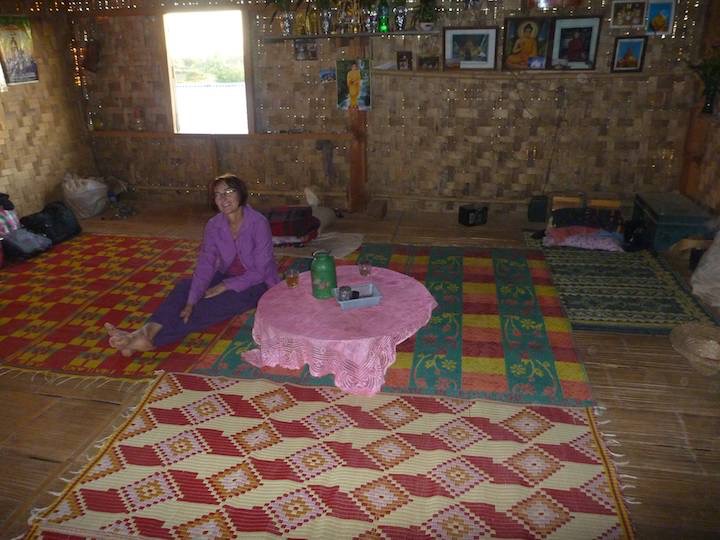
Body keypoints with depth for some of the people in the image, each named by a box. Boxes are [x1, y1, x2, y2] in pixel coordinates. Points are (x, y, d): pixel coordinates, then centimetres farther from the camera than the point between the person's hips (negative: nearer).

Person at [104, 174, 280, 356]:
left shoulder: (258, 223, -21)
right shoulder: (214, 225, -5)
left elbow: (260, 271, -19)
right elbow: (204, 266, -13)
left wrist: (225, 286, -22)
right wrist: (191, 302, -26)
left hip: (256, 283, -5)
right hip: (227, 277, 5)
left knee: (215, 305, -30)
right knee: (184, 286, -20)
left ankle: (150, 338, -38)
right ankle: (149, 331, -37)